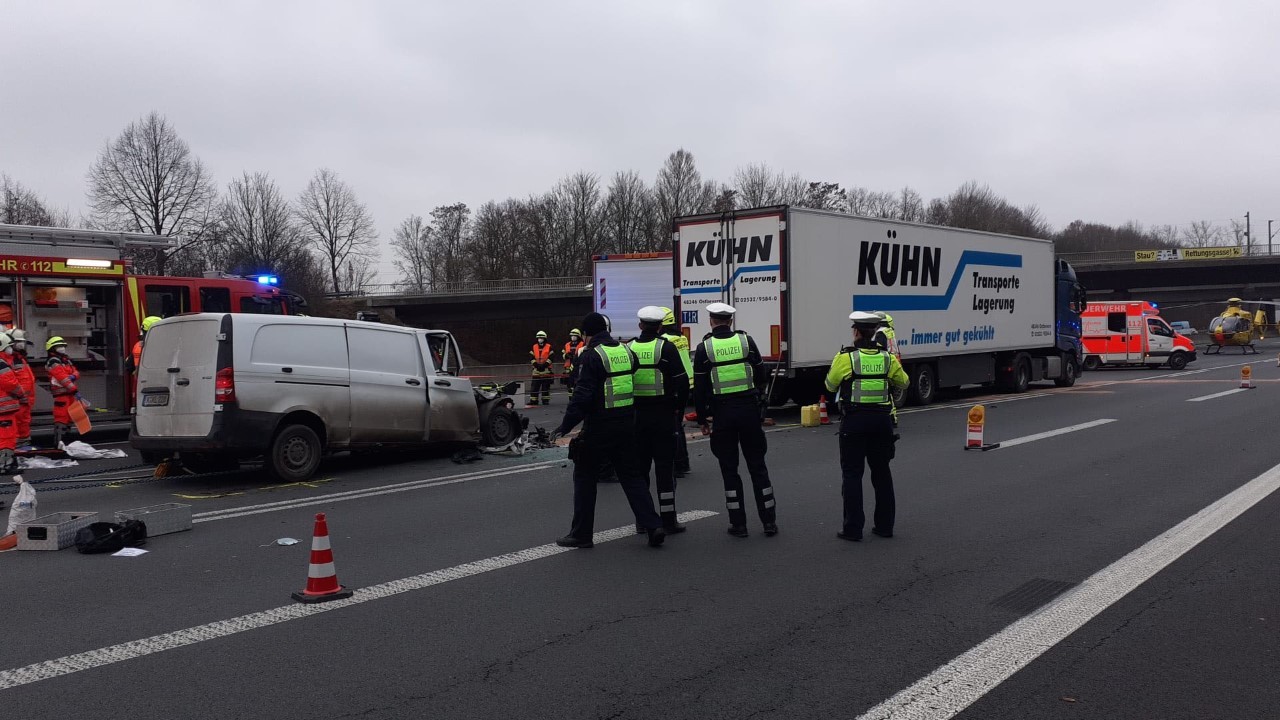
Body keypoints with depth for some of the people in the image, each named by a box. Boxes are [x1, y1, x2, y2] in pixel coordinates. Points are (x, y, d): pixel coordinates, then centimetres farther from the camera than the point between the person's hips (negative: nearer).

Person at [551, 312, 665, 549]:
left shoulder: (592, 356, -14)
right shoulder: (626, 351, 8)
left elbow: (583, 396, -20)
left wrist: (565, 426, -17)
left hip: (599, 427, -7)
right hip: (626, 425, 7)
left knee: (585, 477, 7)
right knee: (631, 476, 13)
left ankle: (581, 533, 12)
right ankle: (653, 526, 7)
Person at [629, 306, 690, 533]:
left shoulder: (628, 348, 3)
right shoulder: (666, 347, -7)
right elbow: (682, 381, -11)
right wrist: (679, 407, 2)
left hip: (635, 414, 3)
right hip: (663, 413, -3)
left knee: (639, 465, 12)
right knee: (665, 466, 2)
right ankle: (668, 520, 3)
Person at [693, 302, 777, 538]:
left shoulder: (704, 347, -4)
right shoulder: (746, 340, 1)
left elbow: (699, 387, -3)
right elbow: (760, 373, 8)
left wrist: (702, 419, 4)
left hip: (722, 412, -2)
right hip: (749, 409, 2)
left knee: (729, 469, 7)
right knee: (757, 466, 11)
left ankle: (738, 524, 8)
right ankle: (769, 521, 14)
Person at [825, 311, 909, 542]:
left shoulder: (845, 358, -10)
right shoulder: (888, 358, 1)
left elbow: (830, 386, 2)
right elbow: (903, 382, 16)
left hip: (854, 421, -4)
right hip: (881, 419, 4)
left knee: (852, 473, 3)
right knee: (881, 472, 14)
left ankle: (853, 528, 2)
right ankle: (885, 525, 20)